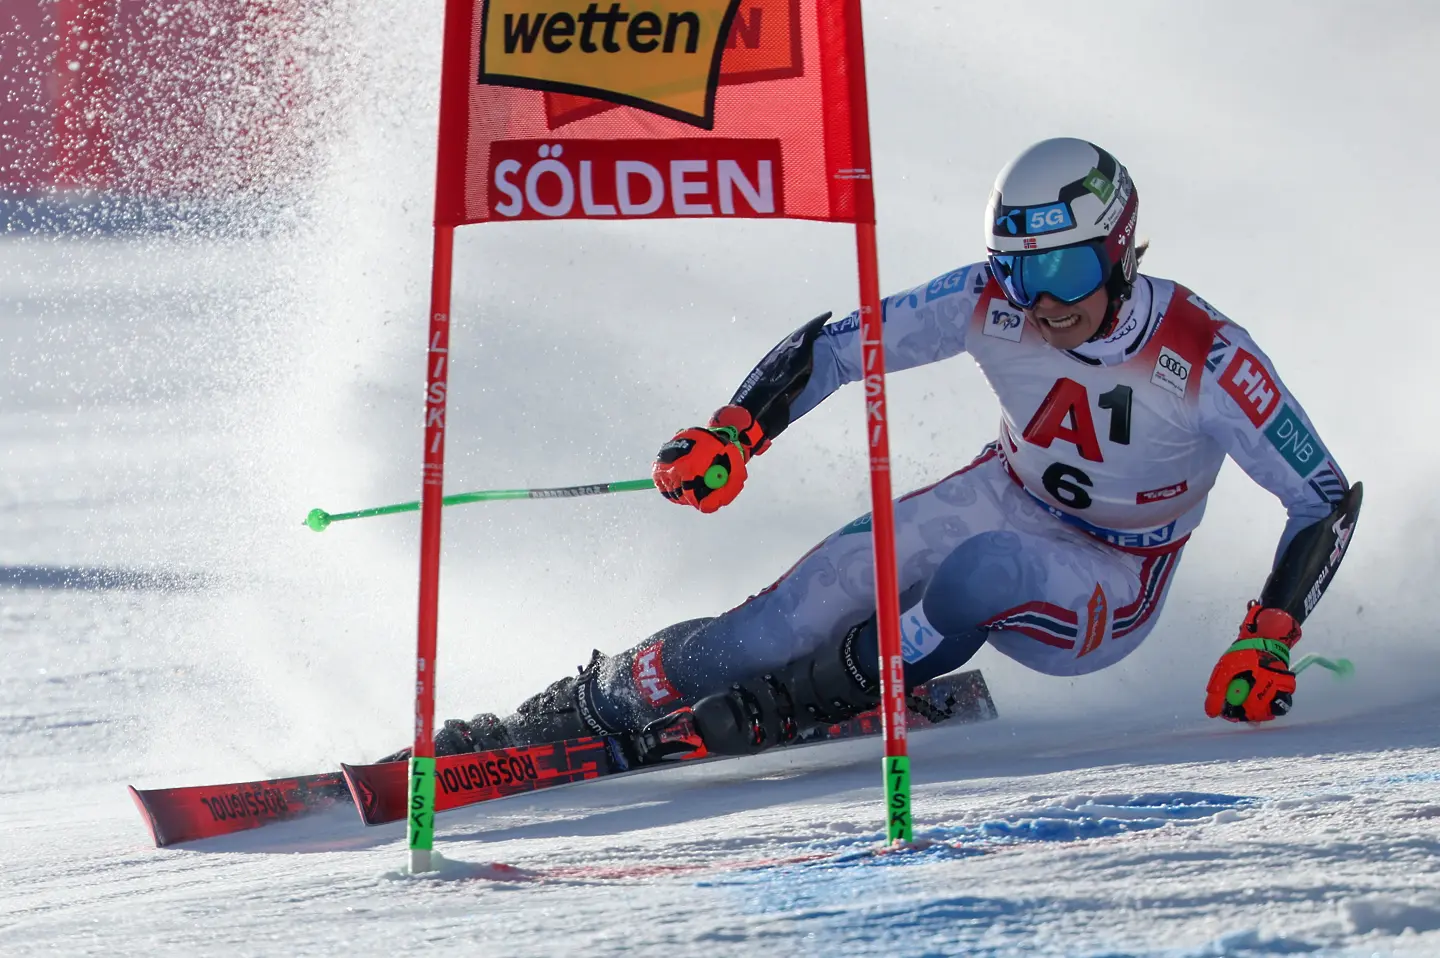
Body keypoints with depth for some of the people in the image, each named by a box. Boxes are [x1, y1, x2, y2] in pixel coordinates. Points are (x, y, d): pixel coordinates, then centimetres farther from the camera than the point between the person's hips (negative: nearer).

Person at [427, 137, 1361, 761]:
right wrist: (733, 432, -28)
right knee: (805, 605, -19)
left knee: (983, 570, -37)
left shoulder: (1205, 357, -27)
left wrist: (1267, 645, -28)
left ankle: (793, 705, -16)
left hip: (1104, 598, -3)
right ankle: (580, 709, -4)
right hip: (1004, 502, 3)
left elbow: (1330, 498, -19)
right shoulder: (993, 302, -19)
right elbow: (836, 345, -12)